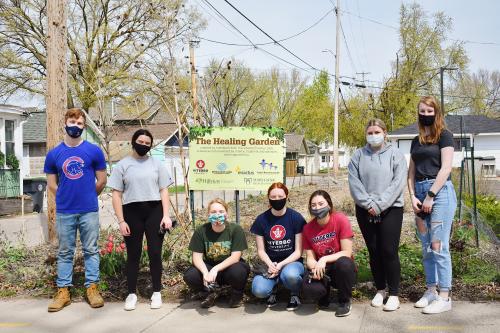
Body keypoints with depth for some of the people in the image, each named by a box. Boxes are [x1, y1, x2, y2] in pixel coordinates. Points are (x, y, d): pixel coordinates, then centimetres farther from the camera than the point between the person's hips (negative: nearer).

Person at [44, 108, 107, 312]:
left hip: (89, 210, -1)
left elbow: (101, 181, 5)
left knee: (91, 250, 7)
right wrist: (67, 197, 9)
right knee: (65, 252, 9)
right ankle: (63, 291, 16)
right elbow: (51, 184, 10)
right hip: (64, 212, 1)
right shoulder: (53, 154, 3)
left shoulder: (94, 151, -2)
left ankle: (92, 288, 15)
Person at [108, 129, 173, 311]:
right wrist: (121, 221, -5)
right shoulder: (122, 165, 6)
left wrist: (166, 215, -4)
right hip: (132, 212, 0)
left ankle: (156, 293, 12)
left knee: (155, 253, 0)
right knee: (133, 255, 5)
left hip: (154, 211, 1)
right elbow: (117, 195, 3)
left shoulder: (157, 164, 9)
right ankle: (131, 294, 15)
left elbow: (164, 191, 7)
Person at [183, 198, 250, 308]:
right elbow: (197, 257, -10)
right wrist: (205, 273, -31)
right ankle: (208, 295, 7)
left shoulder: (236, 229, -14)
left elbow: (235, 257, -19)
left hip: (229, 267, -2)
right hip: (208, 267, 2)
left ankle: (236, 295, 1)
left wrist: (216, 269, -33)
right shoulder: (201, 231, -7)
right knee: (189, 276, -26)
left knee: (238, 271, -36)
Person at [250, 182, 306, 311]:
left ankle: (295, 294, -1)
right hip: (270, 263, 2)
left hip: (291, 262, -1)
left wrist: (281, 265, -18)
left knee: (290, 275, -39)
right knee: (258, 290, -29)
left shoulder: (296, 218, -6)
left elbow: (298, 251, -5)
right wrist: (270, 265, -15)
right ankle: (273, 290, 10)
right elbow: (261, 250, 5)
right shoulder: (262, 219, 1)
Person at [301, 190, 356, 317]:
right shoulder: (308, 228, -3)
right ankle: (324, 293, 10)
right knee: (308, 290, -31)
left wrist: (324, 260, -26)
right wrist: (315, 268, -23)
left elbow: (347, 253, -16)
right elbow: (310, 258, -1)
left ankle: (345, 301, -8)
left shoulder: (340, 220, -14)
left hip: (342, 269, -1)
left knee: (343, 263, -38)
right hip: (322, 272, 2)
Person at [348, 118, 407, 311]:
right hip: (365, 210, 3)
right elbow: (354, 182, -1)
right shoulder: (358, 155, 7)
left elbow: (398, 183, -9)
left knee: (389, 251, -6)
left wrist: (379, 205, -15)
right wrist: (368, 204, -11)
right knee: (374, 252, 9)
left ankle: (394, 294, 5)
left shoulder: (395, 155, 1)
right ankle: (380, 290, 22)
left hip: (391, 210, -3)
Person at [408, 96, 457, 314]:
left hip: (440, 192, -6)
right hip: (420, 192, 6)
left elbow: (446, 168, -9)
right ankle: (431, 291, 17)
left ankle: (444, 297, -1)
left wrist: (430, 196, -13)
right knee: (426, 246, 9)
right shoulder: (416, 141, 17)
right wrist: (413, 197, 1)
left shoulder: (444, 136, 0)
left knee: (438, 245, -7)